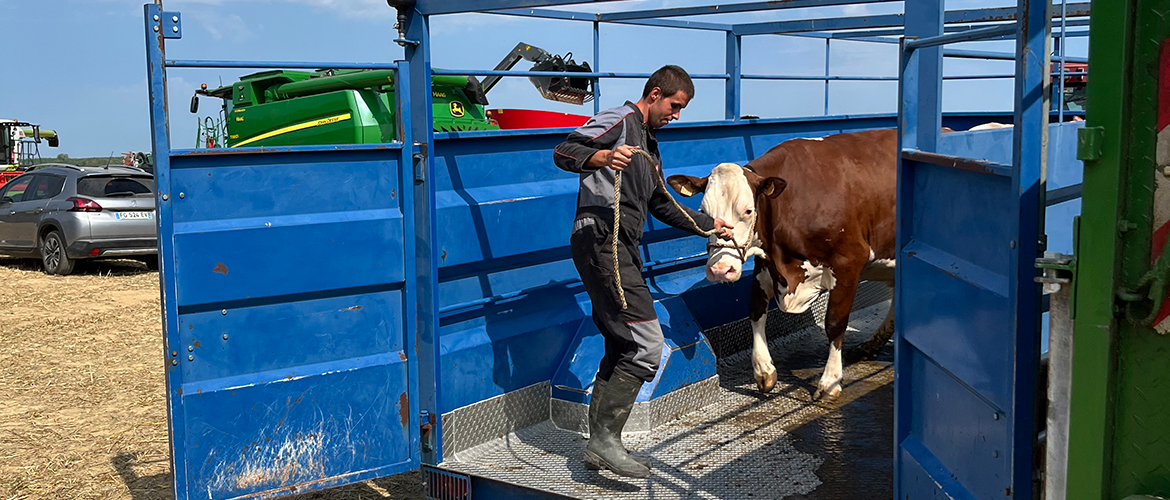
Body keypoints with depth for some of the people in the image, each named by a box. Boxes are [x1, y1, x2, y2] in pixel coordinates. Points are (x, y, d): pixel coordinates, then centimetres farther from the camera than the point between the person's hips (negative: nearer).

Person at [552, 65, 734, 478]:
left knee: (623, 348, 12)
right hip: (600, 239, -10)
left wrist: (708, 225, 36)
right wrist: (601, 156, -33)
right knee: (646, 346, -15)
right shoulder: (620, 121, -3)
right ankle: (604, 439, -10)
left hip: (622, 249, 10)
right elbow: (562, 152, -16)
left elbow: (662, 206, 35)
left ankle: (600, 448, 19)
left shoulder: (649, 146, 27)